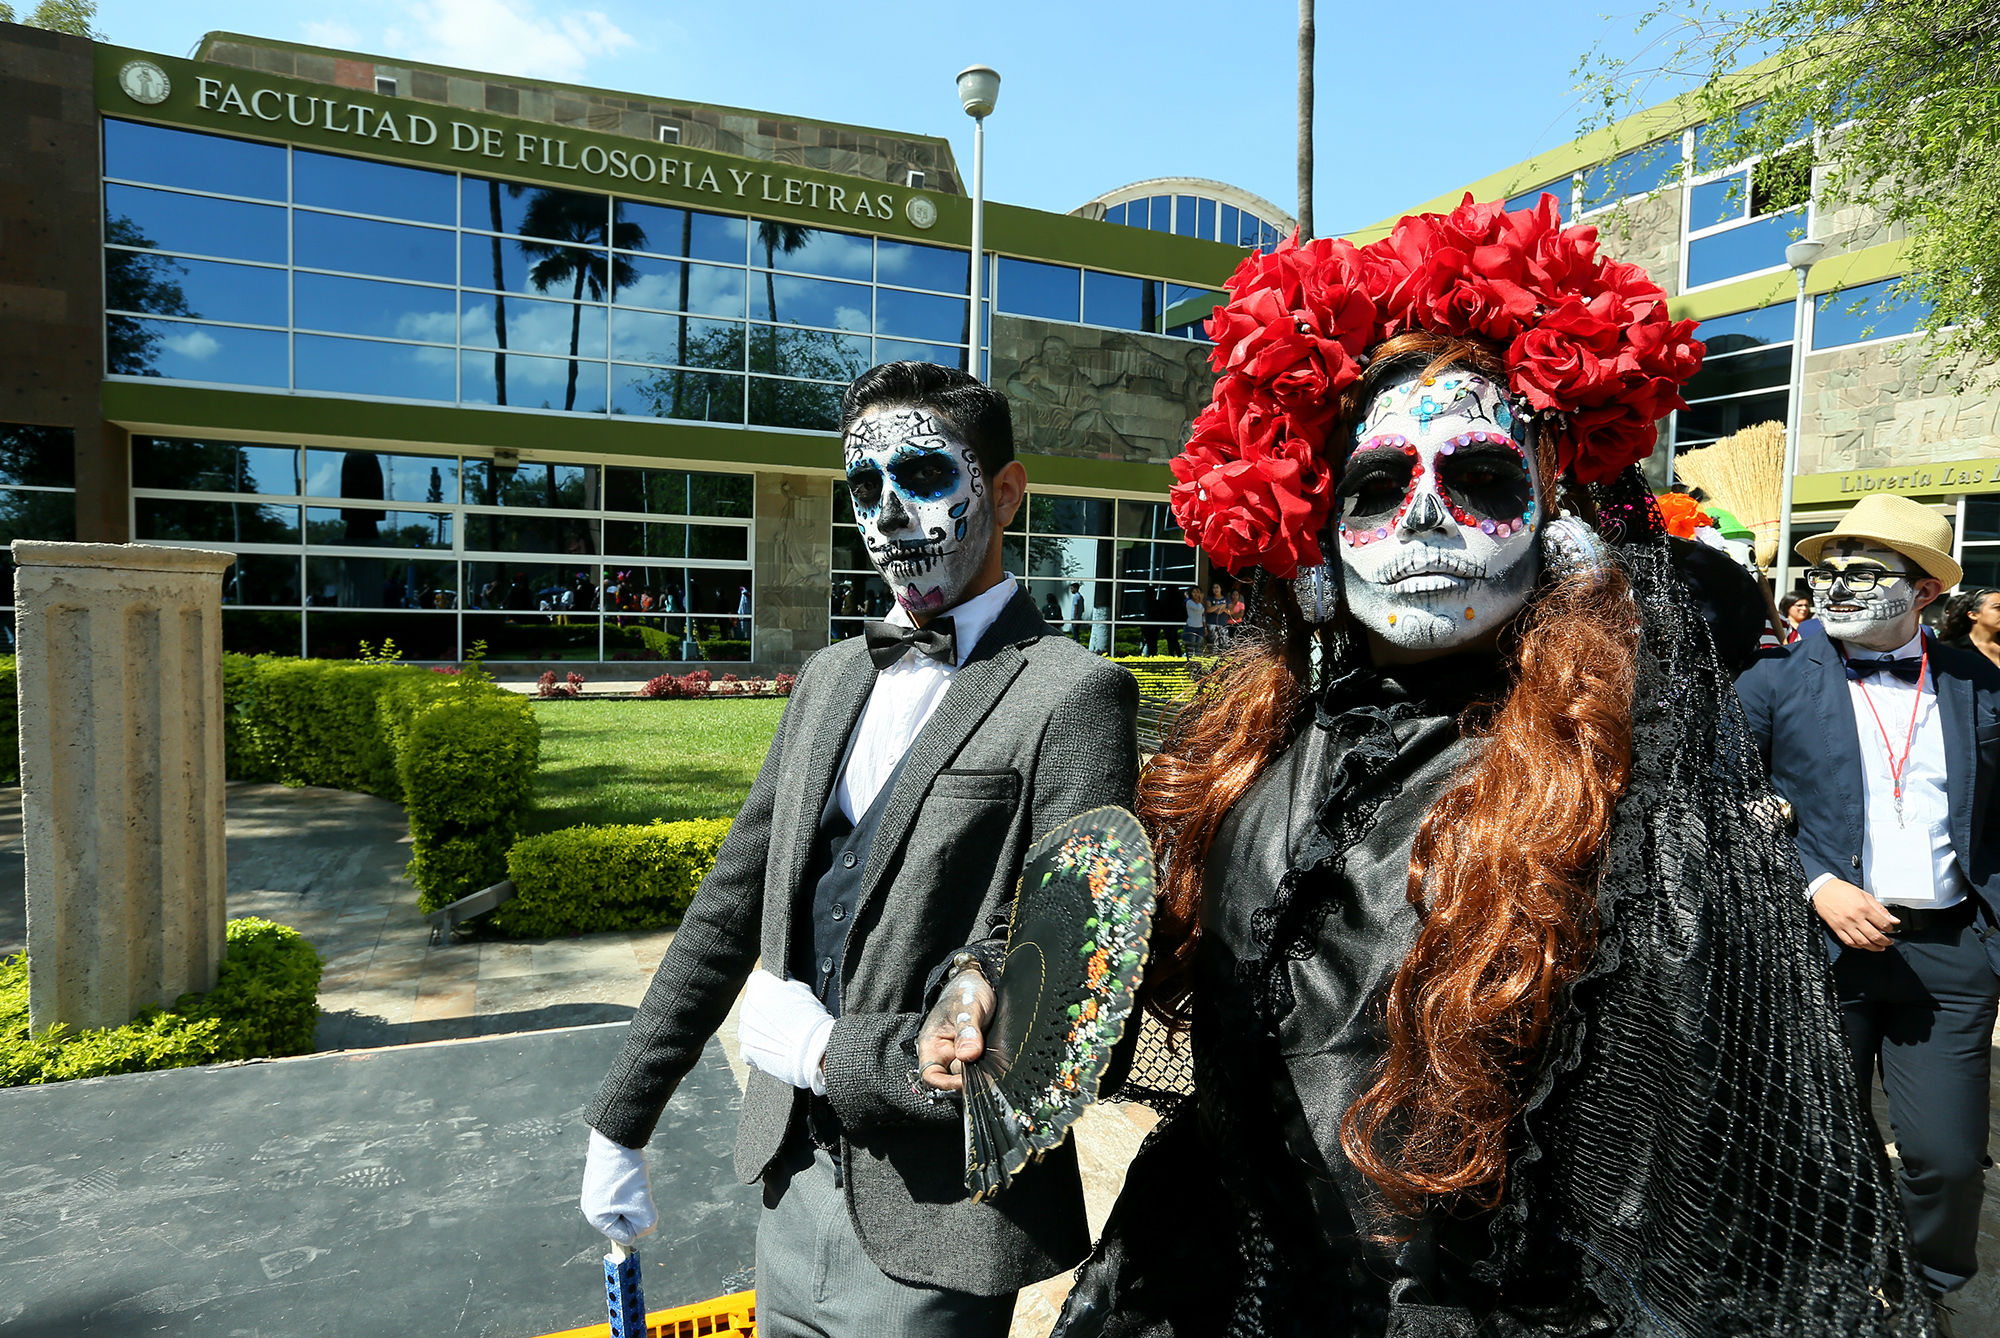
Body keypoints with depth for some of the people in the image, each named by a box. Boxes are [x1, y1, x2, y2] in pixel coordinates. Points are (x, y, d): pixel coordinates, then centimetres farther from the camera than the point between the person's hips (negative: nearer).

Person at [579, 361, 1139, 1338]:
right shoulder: (828, 677, 6)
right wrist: (619, 1122, 13)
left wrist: (828, 1052, -15)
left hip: (930, 1236, -6)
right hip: (793, 1185, 6)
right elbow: (730, 908, 9)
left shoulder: (1072, 695, -17)